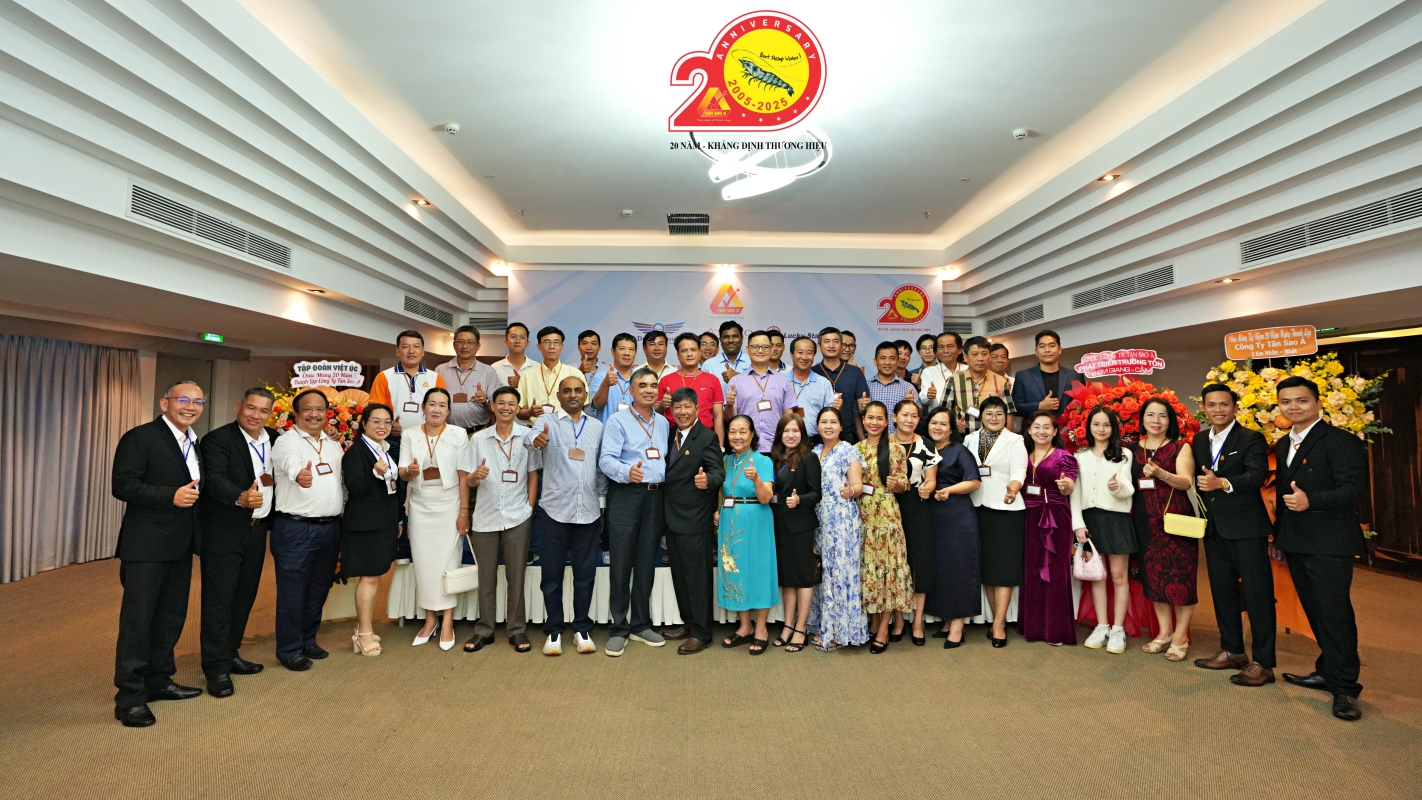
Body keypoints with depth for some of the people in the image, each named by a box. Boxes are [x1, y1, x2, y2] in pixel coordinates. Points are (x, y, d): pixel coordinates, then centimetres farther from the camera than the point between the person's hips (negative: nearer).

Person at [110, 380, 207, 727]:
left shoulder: (194, 444, 14)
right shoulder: (140, 437, -9)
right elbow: (122, 485, -17)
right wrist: (171, 496, -25)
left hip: (180, 545, 8)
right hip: (147, 545, -8)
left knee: (172, 617, 15)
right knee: (137, 618, -3)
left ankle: (158, 680, 28)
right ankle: (129, 697, 4)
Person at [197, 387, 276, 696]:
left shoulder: (274, 440, 9)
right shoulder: (217, 439, -11)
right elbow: (215, 480, -26)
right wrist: (241, 497, -42)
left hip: (257, 530, 7)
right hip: (224, 532, -6)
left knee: (244, 597, 14)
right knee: (219, 599, -1)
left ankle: (230, 654, 28)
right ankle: (216, 667, 7)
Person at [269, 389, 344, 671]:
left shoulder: (334, 444, 12)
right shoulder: (287, 441, -9)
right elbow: (291, 463, -32)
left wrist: (342, 513, 9)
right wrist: (299, 475, -53)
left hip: (330, 527, 6)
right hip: (295, 528, -6)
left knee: (318, 590, 16)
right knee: (292, 592, 2)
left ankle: (308, 640, 31)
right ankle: (289, 650, 14)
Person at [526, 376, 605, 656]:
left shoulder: (598, 427, 8)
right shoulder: (548, 423, 0)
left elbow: (602, 468, 12)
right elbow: (529, 436, -23)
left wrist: (602, 503, 9)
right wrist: (536, 439, -47)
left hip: (588, 512, 2)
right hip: (554, 511, -2)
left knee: (585, 573, 9)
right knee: (552, 573, 7)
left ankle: (582, 629, 23)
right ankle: (553, 631, 20)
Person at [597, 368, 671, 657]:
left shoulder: (663, 423, 14)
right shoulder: (618, 421, -4)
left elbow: (666, 459, 14)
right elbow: (606, 460, -14)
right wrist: (627, 471, -32)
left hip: (655, 496, 5)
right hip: (625, 495, -5)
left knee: (646, 563, 11)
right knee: (621, 563, -1)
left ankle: (641, 624, 22)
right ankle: (619, 628, 9)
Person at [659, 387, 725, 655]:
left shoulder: (707, 437, -12)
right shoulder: (671, 435, 10)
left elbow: (718, 471, -19)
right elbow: (671, 471, 14)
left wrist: (708, 480, -41)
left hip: (695, 520, -8)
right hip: (672, 517, 8)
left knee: (698, 576, 1)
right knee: (679, 574, 17)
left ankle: (701, 632, 11)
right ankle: (688, 623, 31)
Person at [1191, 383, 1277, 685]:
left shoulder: (1252, 439, -7)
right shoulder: (1199, 441, 12)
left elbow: (1258, 474, -23)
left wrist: (1223, 483, -39)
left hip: (1246, 527, -7)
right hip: (1215, 528, 7)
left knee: (1257, 594, -2)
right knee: (1222, 591, 14)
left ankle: (1262, 663, 5)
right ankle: (1232, 651, 27)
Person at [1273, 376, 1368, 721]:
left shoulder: (1340, 441, -10)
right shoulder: (1283, 445, 15)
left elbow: (1353, 488, -18)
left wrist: (1311, 501, -30)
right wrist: (1279, 533, 18)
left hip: (1328, 543, -8)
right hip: (1296, 543, 8)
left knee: (1334, 613, -4)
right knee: (1315, 612, 16)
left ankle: (1345, 687, 5)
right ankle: (1328, 672, 29)